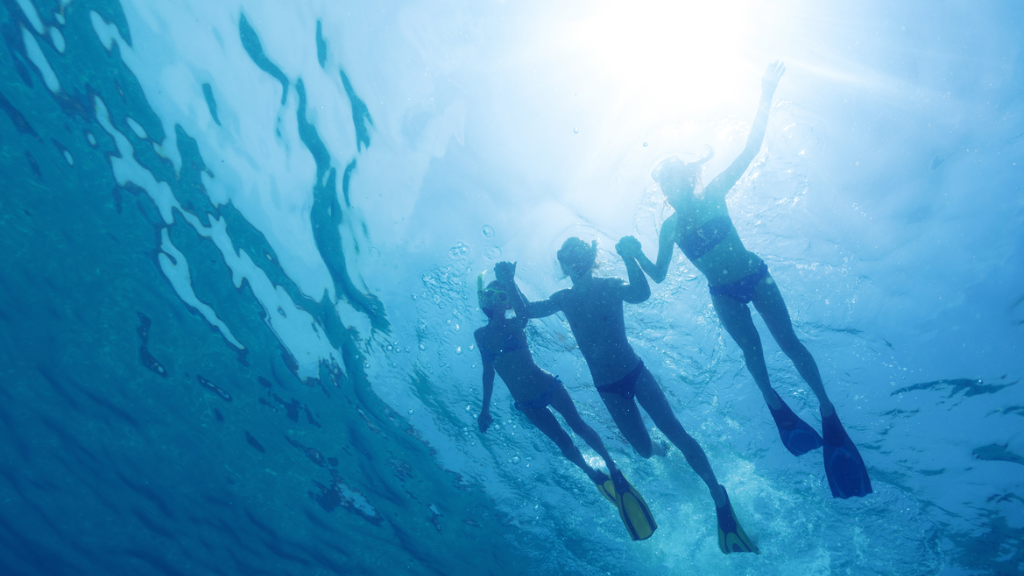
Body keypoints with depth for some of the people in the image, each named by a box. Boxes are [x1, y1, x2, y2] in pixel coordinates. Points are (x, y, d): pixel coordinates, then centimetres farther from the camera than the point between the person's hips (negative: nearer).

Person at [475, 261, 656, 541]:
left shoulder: (514, 324, -13)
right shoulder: (480, 335, 0)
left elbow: (524, 313, -38)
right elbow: (488, 371, 9)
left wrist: (510, 284, -54)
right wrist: (485, 408, 11)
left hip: (547, 387, -3)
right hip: (526, 403, 3)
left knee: (578, 426, -4)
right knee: (563, 443, 8)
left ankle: (613, 467, 13)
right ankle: (594, 475, 28)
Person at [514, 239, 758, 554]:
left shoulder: (610, 287, -8)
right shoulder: (564, 299, -1)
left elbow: (641, 294, -28)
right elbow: (527, 310, -10)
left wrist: (628, 256, -37)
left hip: (635, 373, -2)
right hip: (607, 387, 2)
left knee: (678, 434, -11)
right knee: (644, 451, 4)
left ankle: (720, 499, -4)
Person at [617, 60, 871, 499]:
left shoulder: (714, 194, -7)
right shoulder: (669, 227, -2)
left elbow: (751, 149, -12)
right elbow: (659, 275, 1)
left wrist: (765, 97, -18)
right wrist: (635, 255, -15)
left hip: (755, 275, -1)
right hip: (723, 294, 2)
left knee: (788, 341, -9)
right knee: (751, 348, -9)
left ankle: (826, 407, -2)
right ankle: (773, 400, 14)